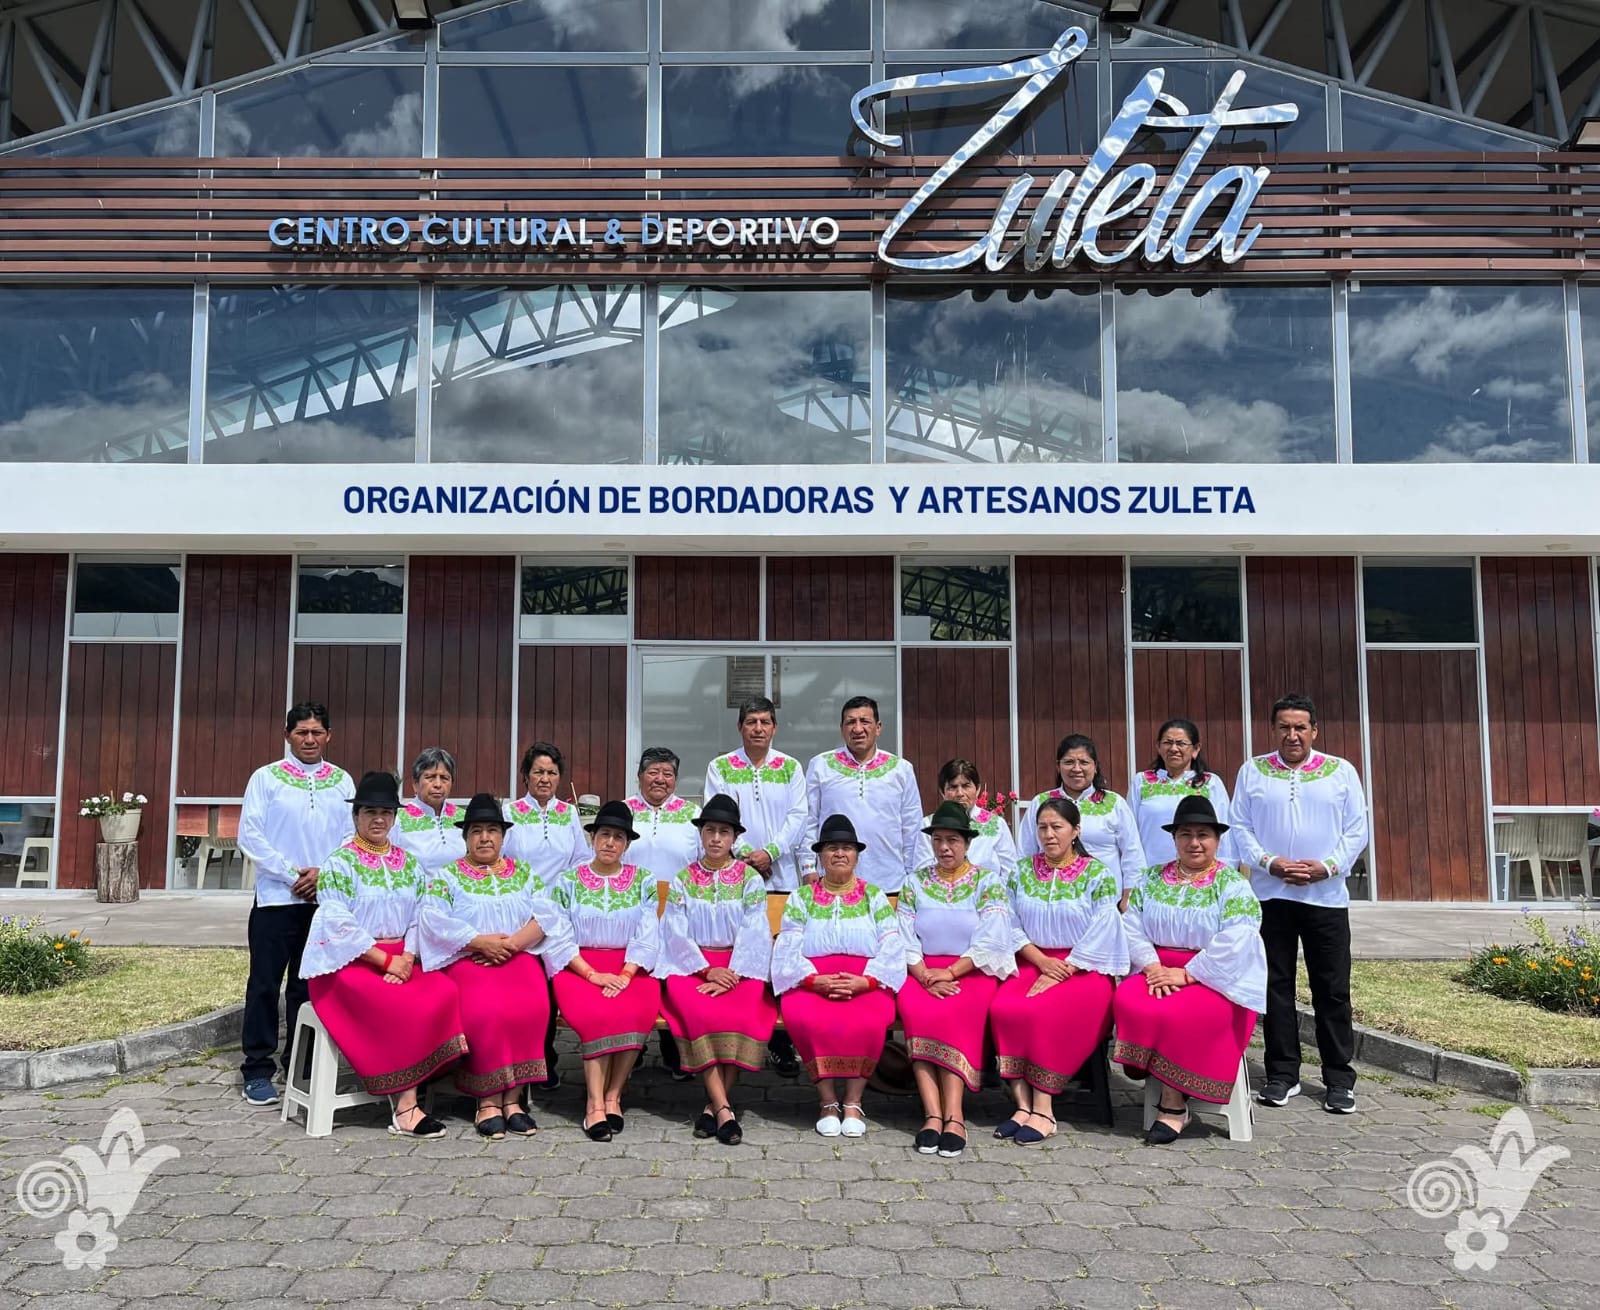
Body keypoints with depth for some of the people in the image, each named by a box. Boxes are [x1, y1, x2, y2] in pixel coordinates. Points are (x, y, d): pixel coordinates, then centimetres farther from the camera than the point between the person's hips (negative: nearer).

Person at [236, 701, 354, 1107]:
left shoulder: (342, 781, 7)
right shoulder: (266, 778, 0)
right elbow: (250, 835, -5)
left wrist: (323, 872, -11)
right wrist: (293, 874, -11)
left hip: (327, 898, 2)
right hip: (276, 897, -2)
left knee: (309, 984, 10)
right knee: (265, 983, 2)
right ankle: (258, 1070, 11)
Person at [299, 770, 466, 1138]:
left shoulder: (409, 864, 15)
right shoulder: (339, 864, -1)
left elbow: (419, 919, 9)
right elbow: (339, 925, -10)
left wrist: (407, 959, -10)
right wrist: (386, 960, -15)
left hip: (401, 960, 5)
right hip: (350, 961, -5)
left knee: (444, 993, -24)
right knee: (403, 1006, -30)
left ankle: (404, 1100, -20)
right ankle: (404, 1106, -20)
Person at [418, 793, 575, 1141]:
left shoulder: (524, 874, 17)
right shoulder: (446, 876, 12)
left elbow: (547, 915, 2)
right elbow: (435, 922, -5)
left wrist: (512, 943, -14)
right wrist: (481, 942, -16)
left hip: (519, 957, 2)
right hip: (467, 960, -2)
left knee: (532, 1008, -28)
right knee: (486, 1011, -32)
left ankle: (512, 1098, -19)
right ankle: (488, 1101, -19)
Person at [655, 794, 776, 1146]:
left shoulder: (750, 878, 8)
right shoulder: (683, 880, 12)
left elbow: (754, 933, -1)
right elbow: (677, 934, 3)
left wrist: (730, 975, -15)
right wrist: (708, 970, -12)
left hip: (740, 966, 0)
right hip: (692, 965, 0)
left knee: (741, 1013, -31)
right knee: (699, 1012, -31)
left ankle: (714, 1105, -23)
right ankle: (724, 1108, -32)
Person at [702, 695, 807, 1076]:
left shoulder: (790, 767, 11)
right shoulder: (720, 768, 7)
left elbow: (797, 816, 3)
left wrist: (771, 851, -10)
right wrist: (744, 852, -12)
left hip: (781, 876, 1)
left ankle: (782, 1046, 5)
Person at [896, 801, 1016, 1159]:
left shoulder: (988, 881, 6)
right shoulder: (915, 881, 14)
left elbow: (991, 943, -6)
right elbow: (905, 941, 4)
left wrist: (948, 973, -15)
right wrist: (925, 975, -14)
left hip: (972, 971, -2)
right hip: (923, 971, 2)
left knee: (955, 1012, -33)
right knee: (916, 1010, -30)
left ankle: (953, 1114, -36)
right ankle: (935, 1114, -34)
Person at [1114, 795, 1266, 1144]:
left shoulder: (1232, 884, -1)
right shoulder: (1152, 879, 13)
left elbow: (1234, 942, -14)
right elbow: (1132, 926, 3)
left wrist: (1186, 974, -19)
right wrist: (1152, 966, -14)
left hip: (1216, 980, -4)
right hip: (1159, 972, 4)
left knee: (1179, 1014, -32)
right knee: (1129, 1002, -27)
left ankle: (1172, 1106, -14)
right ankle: (1175, 1102, -16)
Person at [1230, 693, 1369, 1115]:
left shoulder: (1341, 771, 5)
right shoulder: (1252, 771, 6)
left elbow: (1356, 830, 3)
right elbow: (1240, 828, 3)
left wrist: (1328, 866, -11)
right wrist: (1270, 863, -11)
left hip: (1326, 895, -1)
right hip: (1270, 894, 1)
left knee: (1332, 989, 3)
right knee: (1276, 985, 5)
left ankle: (1339, 1080, 12)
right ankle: (1282, 1074, 15)